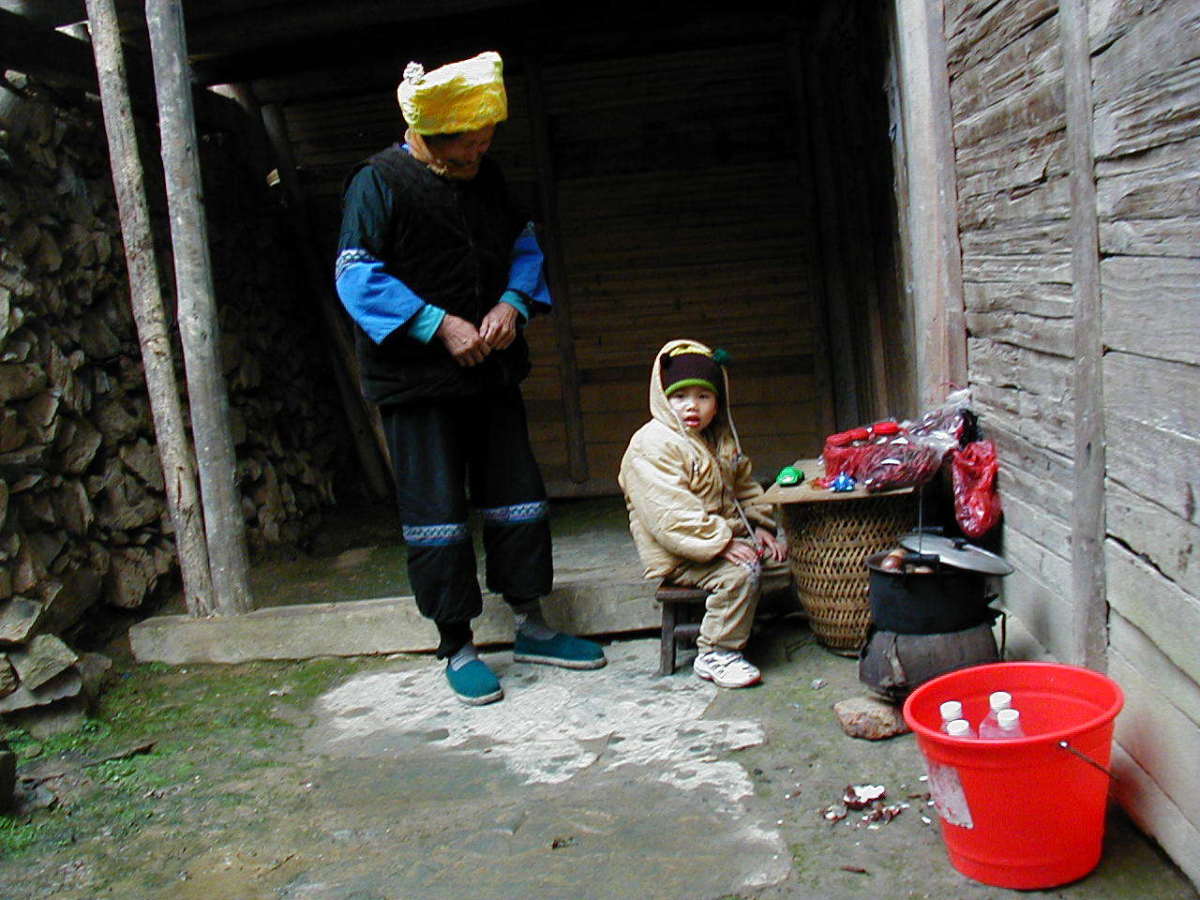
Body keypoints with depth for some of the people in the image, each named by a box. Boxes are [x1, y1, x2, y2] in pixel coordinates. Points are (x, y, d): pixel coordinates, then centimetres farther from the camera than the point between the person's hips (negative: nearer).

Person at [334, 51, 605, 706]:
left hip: (491, 372, 7)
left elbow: (524, 245, 17)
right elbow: (357, 279, -16)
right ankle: (457, 649, 12)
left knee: (517, 499, 11)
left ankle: (531, 627, 25)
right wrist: (439, 325, -21)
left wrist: (514, 303, -3)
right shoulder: (379, 183, -10)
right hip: (416, 381, -6)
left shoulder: (486, 178, 10)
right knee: (436, 515, -1)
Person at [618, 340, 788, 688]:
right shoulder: (652, 445, -18)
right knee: (740, 573, -30)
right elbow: (671, 515, -26)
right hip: (679, 555, -9)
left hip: (728, 536, 9)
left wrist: (759, 526, 9)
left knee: (787, 559, 6)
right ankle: (715, 653, -17)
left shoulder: (722, 439, 14)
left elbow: (744, 485, 25)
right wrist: (721, 543, -29)